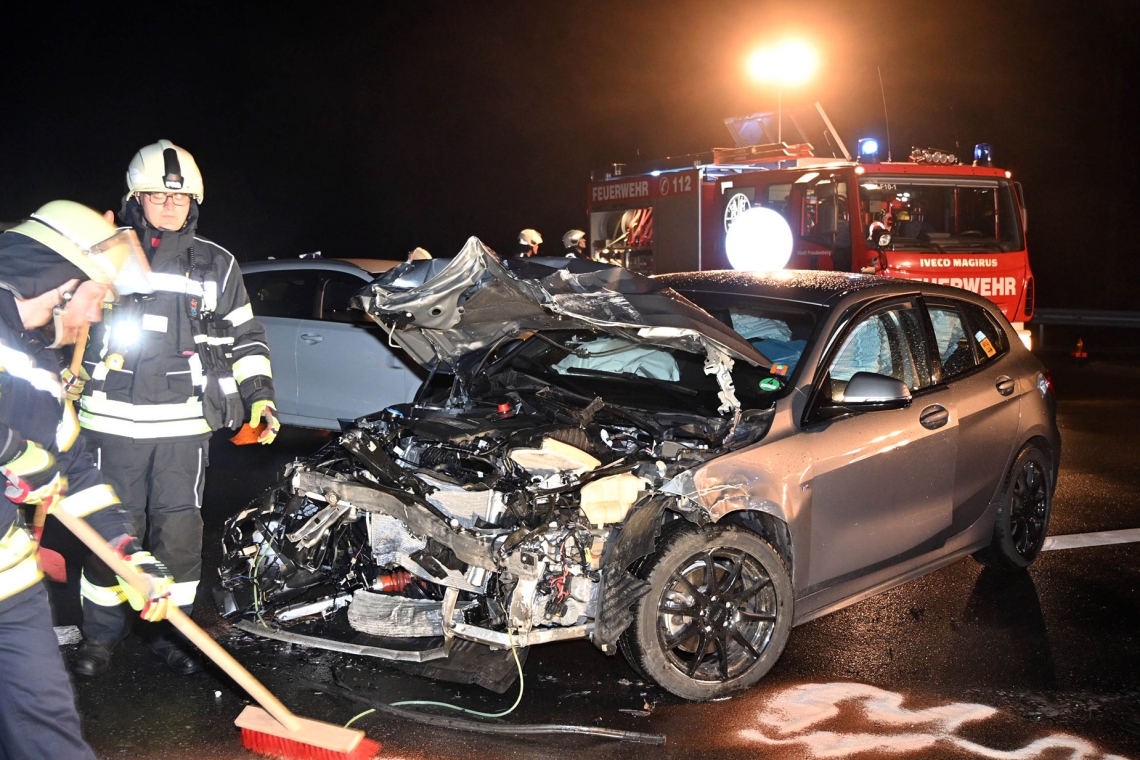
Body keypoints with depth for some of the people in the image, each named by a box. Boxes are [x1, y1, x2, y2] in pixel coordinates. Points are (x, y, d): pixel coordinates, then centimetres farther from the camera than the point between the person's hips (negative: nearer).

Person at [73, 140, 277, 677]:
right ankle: (101, 634, 19)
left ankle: (169, 630, 20)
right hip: (113, 420, -1)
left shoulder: (217, 264, 9)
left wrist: (259, 395, 4)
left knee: (179, 529, 4)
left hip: (185, 421, 1)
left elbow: (245, 335, 14)